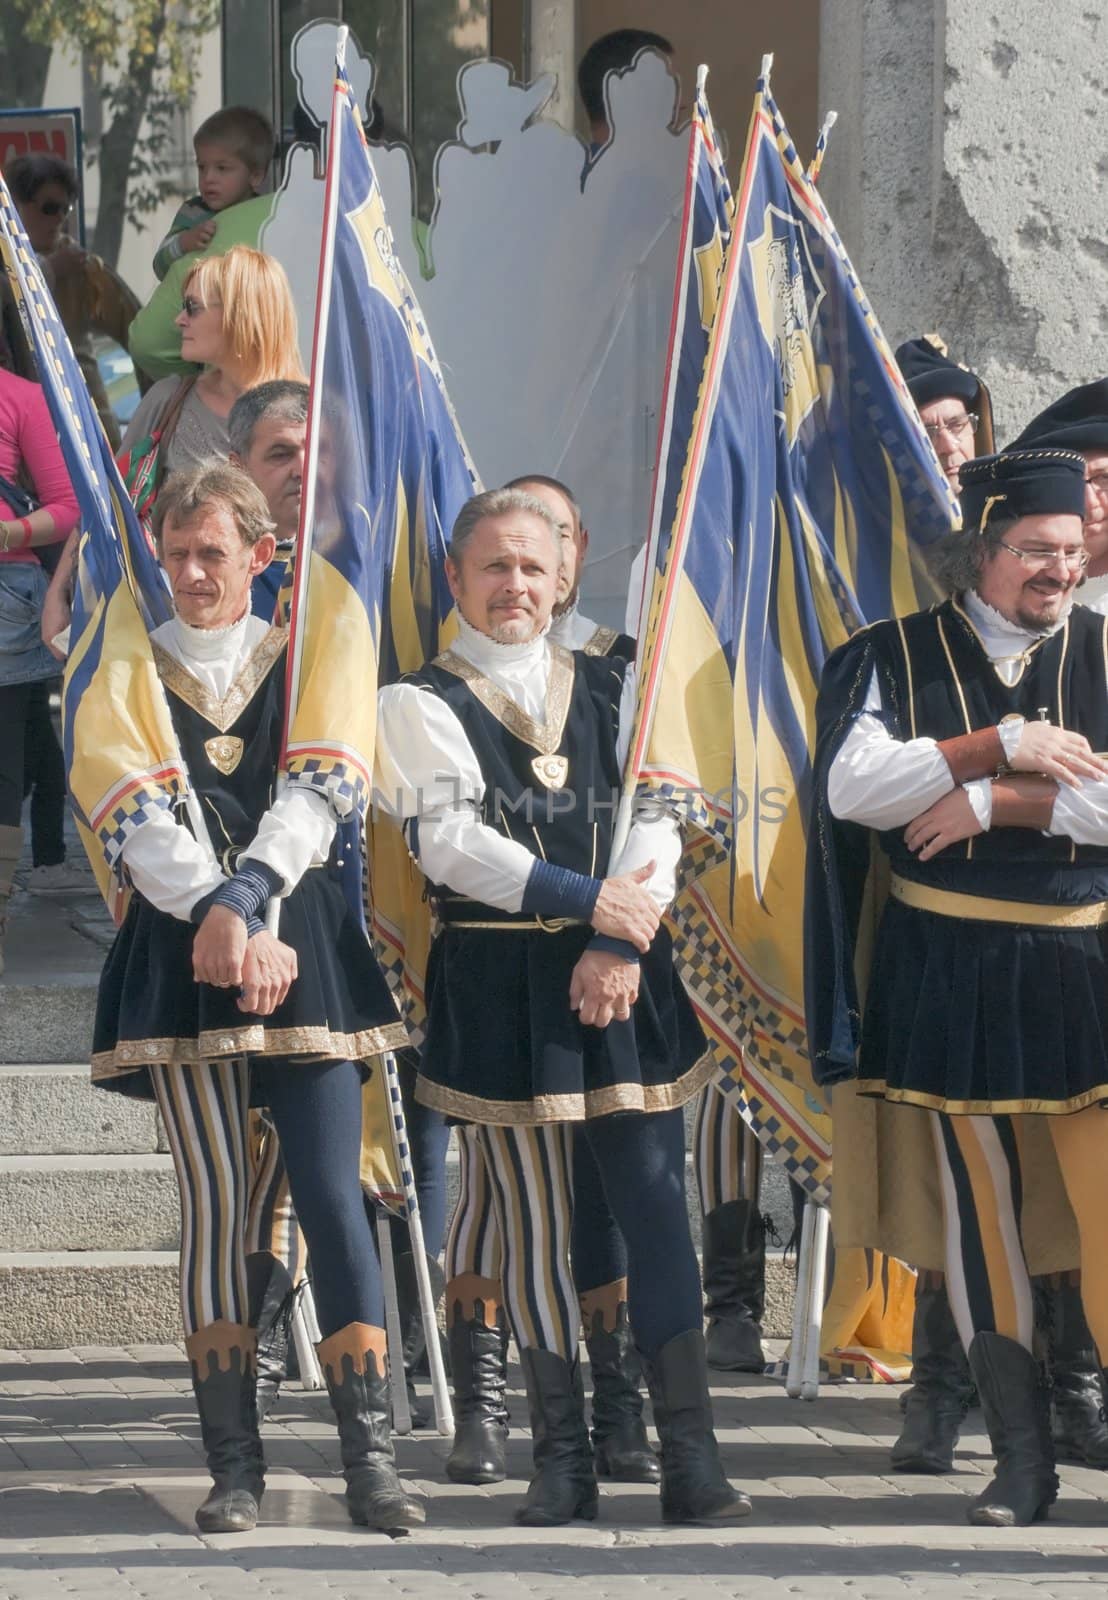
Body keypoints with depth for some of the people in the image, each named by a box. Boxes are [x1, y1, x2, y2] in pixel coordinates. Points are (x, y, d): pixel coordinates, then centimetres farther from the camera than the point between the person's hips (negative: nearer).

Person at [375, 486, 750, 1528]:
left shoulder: (609, 688, 13)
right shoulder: (421, 705, 1)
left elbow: (656, 822, 4)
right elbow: (450, 843, -11)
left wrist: (619, 943, -11)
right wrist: (587, 901, -15)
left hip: (622, 974, 3)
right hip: (500, 980, -3)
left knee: (656, 1203, -3)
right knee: (534, 1221, 2)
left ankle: (690, 1458, -2)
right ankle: (562, 1460, 8)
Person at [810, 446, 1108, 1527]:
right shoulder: (898, 659, 3)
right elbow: (850, 787, -12)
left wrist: (987, 802, -14)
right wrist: (1005, 748, -16)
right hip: (949, 977, 1)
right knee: (981, 1206, 5)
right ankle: (1021, 1457, 13)